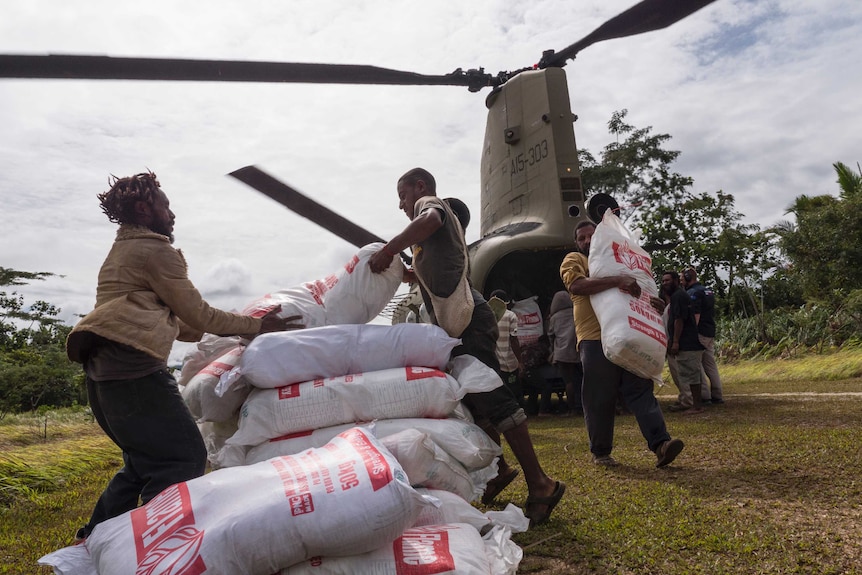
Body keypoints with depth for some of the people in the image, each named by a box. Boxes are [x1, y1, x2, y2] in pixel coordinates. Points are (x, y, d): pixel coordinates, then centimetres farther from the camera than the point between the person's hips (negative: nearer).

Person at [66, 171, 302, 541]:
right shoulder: (155, 251, -3)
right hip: (133, 365, -10)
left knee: (144, 461, 20)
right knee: (184, 458, -8)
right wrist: (256, 327, 4)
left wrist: (231, 332, 23)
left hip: (102, 367, 10)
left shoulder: (120, 253, 27)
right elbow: (197, 314, -3)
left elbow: (166, 318, 23)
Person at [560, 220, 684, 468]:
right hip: (595, 340, -5)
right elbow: (577, 285, -16)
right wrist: (617, 280, -25)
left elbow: (636, 290, 28)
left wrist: (653, 302, 5)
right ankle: (600, 452, 12)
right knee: (600, 399, 0)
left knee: (641, 389, -3)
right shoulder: (574, 260, 7)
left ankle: (660, 444, -7)